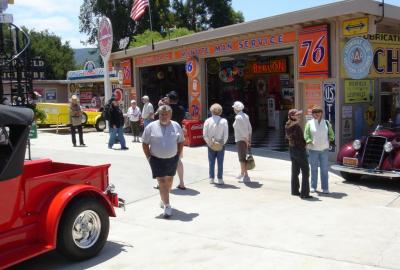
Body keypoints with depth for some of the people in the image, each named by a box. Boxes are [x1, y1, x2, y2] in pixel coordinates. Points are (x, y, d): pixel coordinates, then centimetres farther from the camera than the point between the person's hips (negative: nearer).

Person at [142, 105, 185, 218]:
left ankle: (164, 200, 38)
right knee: (162, 182, -8)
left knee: (169, 180, 17)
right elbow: (145, 144, 0)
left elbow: (181, 142, 11)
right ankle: (167, 206, -5)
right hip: (157, 160, -3)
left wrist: (178, 155, 5)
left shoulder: (176, 126, 2)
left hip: (172, 159, 4)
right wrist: (149, 157, -5)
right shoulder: (151, 127, -6)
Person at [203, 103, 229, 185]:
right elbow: (226, 134, -8)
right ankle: (220, 179, 9)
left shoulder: (208, 121, -6)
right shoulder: (224, 121, -7)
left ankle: (211, 178, 15)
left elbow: (205, 134, -6)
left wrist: (209, 143, 1)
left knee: (211, 162, 10)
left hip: (211, 145, 1)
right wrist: (223, 143, 2)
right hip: (221, 144, -1)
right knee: (220, 162, 6)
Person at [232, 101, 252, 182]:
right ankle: (242, 174, 29)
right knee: (243, 157, 18)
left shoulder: (238, 117, -16)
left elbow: (242, 130, -20)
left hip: (241, 140, -8)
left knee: (242, 158, -3)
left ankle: (246, 176, -2)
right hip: (246, 139, 8)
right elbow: (249, 128, 9)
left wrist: (246, 141, -17)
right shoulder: (245, 116, 8)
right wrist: (249, 139, 12)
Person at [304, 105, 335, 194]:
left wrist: (330, 139, -2)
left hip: (324, 149, 2)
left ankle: (325, 187, 6)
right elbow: (306, 135, -4)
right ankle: (313, 186, 17)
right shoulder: (309, 123, 1)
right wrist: (310, 141, -20)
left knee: (324, 169, 2)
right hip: (313, 149, -1)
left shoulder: (326, 123, 9)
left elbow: (331, 133, 16)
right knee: (314, 169, 7)